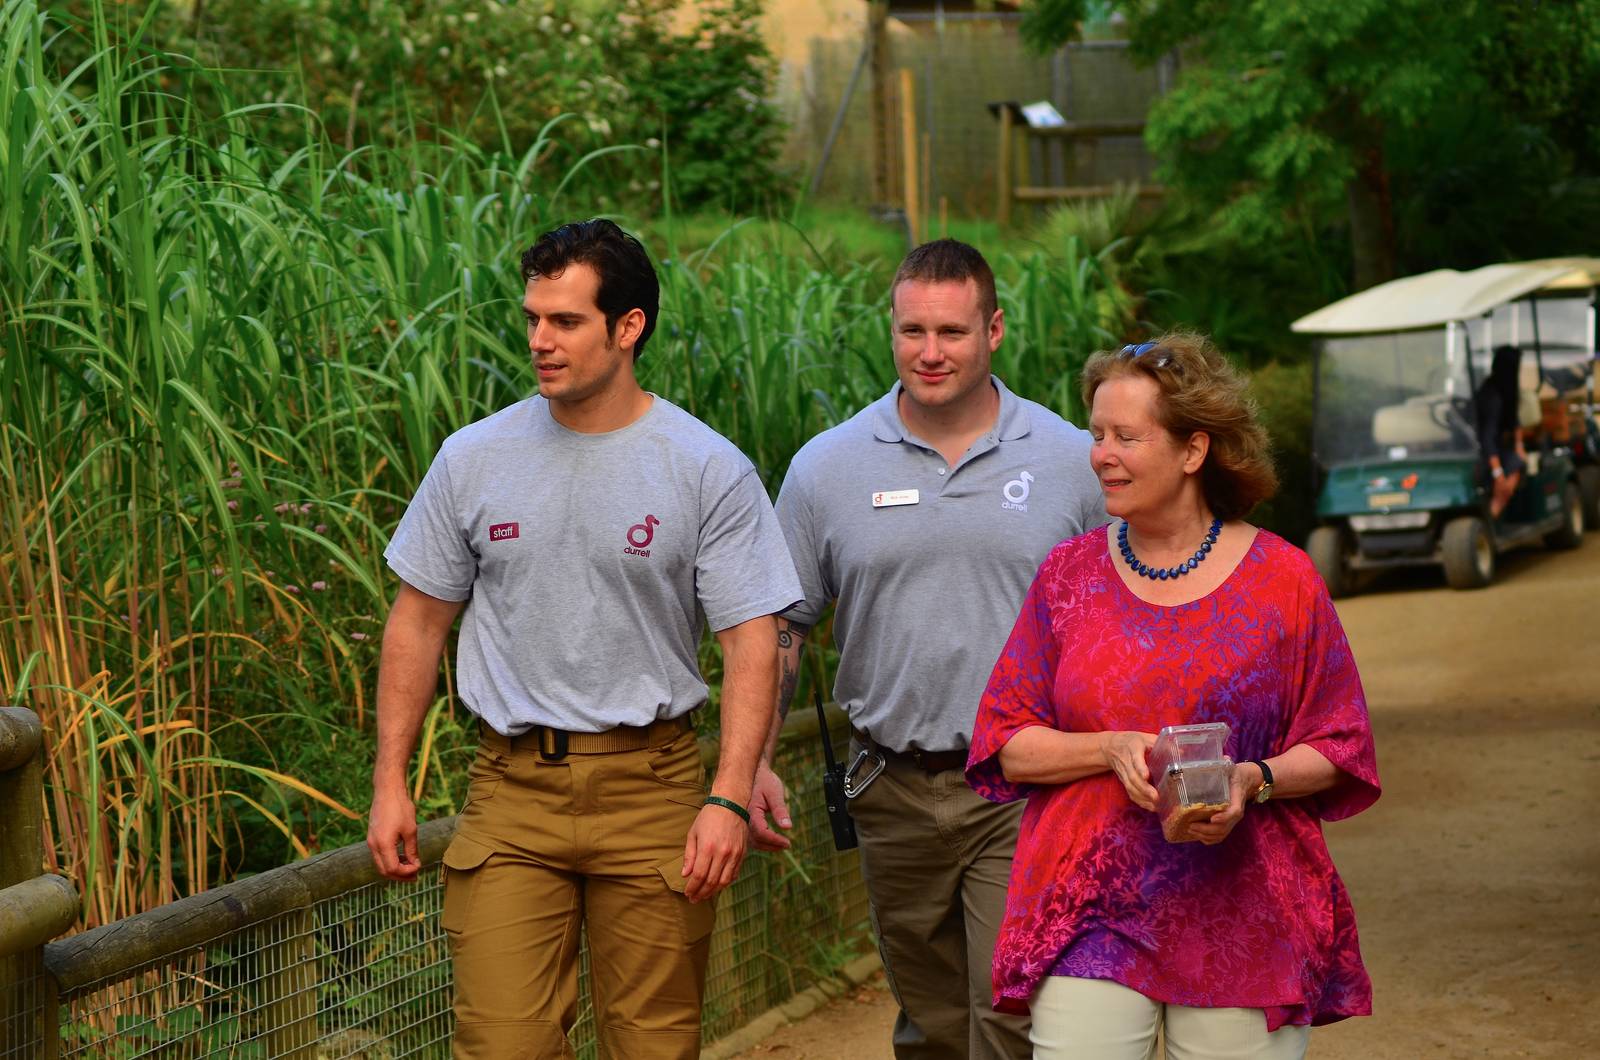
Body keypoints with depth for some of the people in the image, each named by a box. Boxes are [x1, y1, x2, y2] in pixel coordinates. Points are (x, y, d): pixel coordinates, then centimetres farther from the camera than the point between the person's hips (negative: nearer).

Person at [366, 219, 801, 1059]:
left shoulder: (709, 471, -3)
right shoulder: (473, 459, 5)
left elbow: (752, 641, -4)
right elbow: (419, 620, 12)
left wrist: (730, 797, -15)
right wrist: (390, 782, 6)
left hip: (649, 785, -1)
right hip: (511, 786, 1)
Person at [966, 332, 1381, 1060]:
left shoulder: (1281, 579, 2)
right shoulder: (1068, 574, 7)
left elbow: (1337, 751, 5)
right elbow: (1007, 745, 6)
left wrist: (1253, 780, -14)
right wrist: (1113, 749, -11)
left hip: (1244, 927, -1)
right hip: (1092, 913, 1)